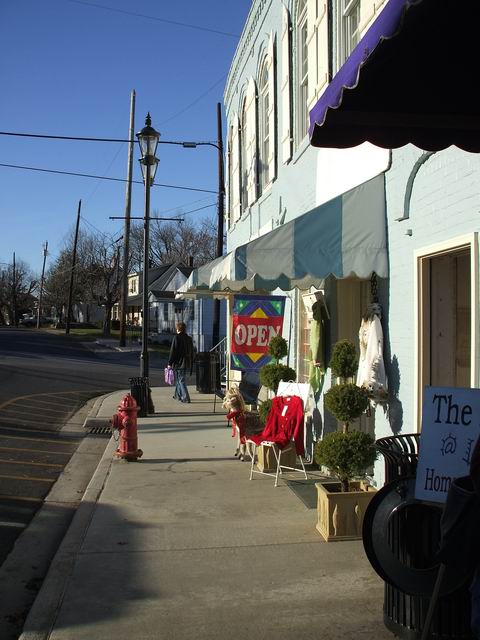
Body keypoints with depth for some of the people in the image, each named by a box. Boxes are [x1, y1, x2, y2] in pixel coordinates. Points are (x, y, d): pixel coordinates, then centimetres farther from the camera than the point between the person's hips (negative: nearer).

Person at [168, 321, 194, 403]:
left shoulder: (176, 337, -12)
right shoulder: (189, 339, 8)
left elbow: (172, 351, -13)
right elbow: (192, 353, 14)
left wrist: (170, 363, -8)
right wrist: (191, 365, 20)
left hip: (178, 363, -7)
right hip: (186, 363, 7)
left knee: (181, 380, -3)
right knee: (179, 378, 21)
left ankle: (185, 397, -10)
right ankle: (178, 395, 33)